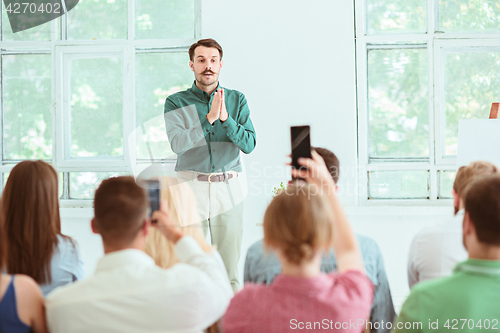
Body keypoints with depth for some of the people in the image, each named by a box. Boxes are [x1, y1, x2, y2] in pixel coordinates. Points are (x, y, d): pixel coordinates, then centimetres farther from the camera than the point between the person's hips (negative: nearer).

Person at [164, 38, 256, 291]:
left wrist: (225, 118, -14)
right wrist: (209, 118, -20)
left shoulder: (237, 100, 9)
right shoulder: (176, 103, 3)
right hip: (191, 186, -1)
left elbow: (249, 145, -1)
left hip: (229, 187, 1)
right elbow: (178, 144, -13)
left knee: (230, 267, 1)